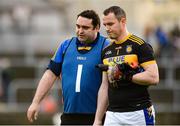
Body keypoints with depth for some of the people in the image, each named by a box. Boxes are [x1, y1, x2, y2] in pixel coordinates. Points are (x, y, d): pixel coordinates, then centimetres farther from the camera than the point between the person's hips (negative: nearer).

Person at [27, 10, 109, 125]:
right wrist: (36, 102, 8)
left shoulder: (105, 46, -4)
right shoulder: (66, 45, 11)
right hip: (69, 115, 4)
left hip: (96, 116, -4)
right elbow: (51, 74, 13)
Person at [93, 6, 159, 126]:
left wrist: (126, 76, -16)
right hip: (112, 115, 6)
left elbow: (153, 78, -14)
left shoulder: (140, 46, -6)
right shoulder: (107, 51, 15)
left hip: (138, 114, -6)